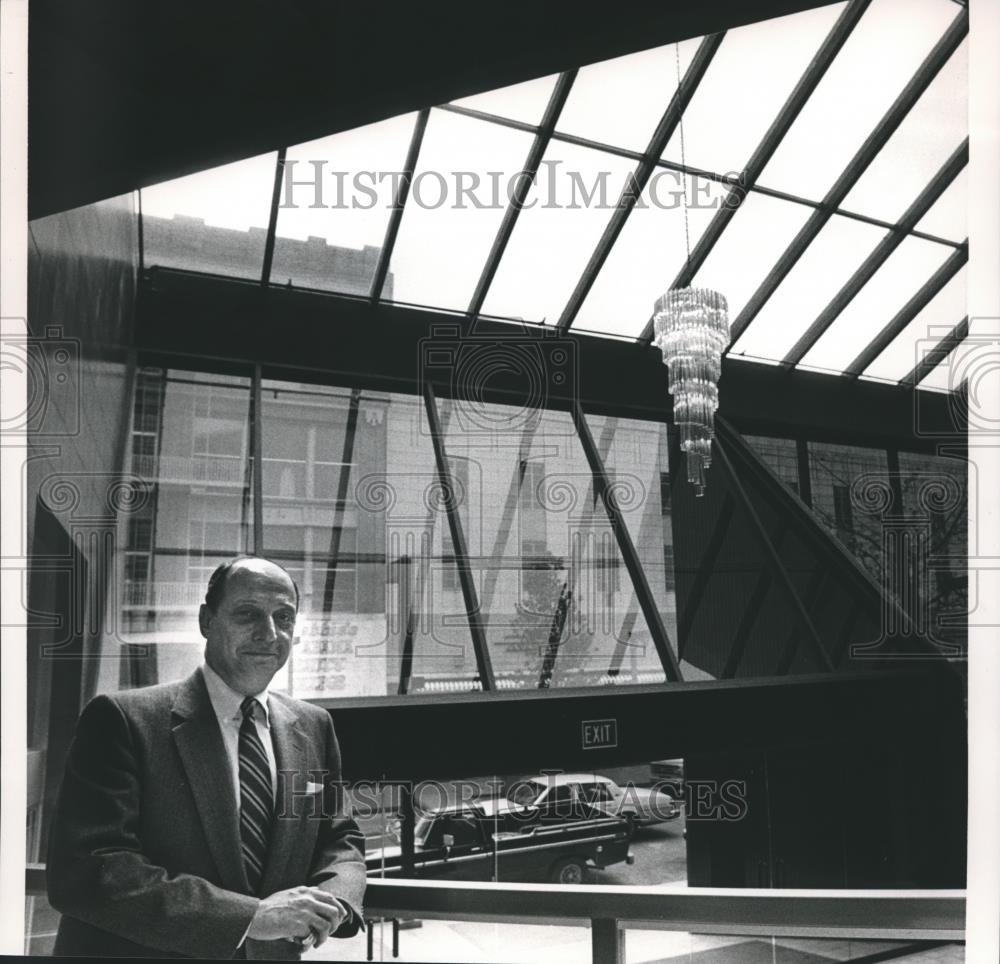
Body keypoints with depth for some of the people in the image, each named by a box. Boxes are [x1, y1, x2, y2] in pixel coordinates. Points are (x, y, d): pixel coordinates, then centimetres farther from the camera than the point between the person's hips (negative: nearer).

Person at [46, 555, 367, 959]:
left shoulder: (313, 727, 0)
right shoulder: (123, 719, -16)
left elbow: (340, 839, 6)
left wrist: (332, 901, -17)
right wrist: (250, 916, -28)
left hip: (275, 952, 5)